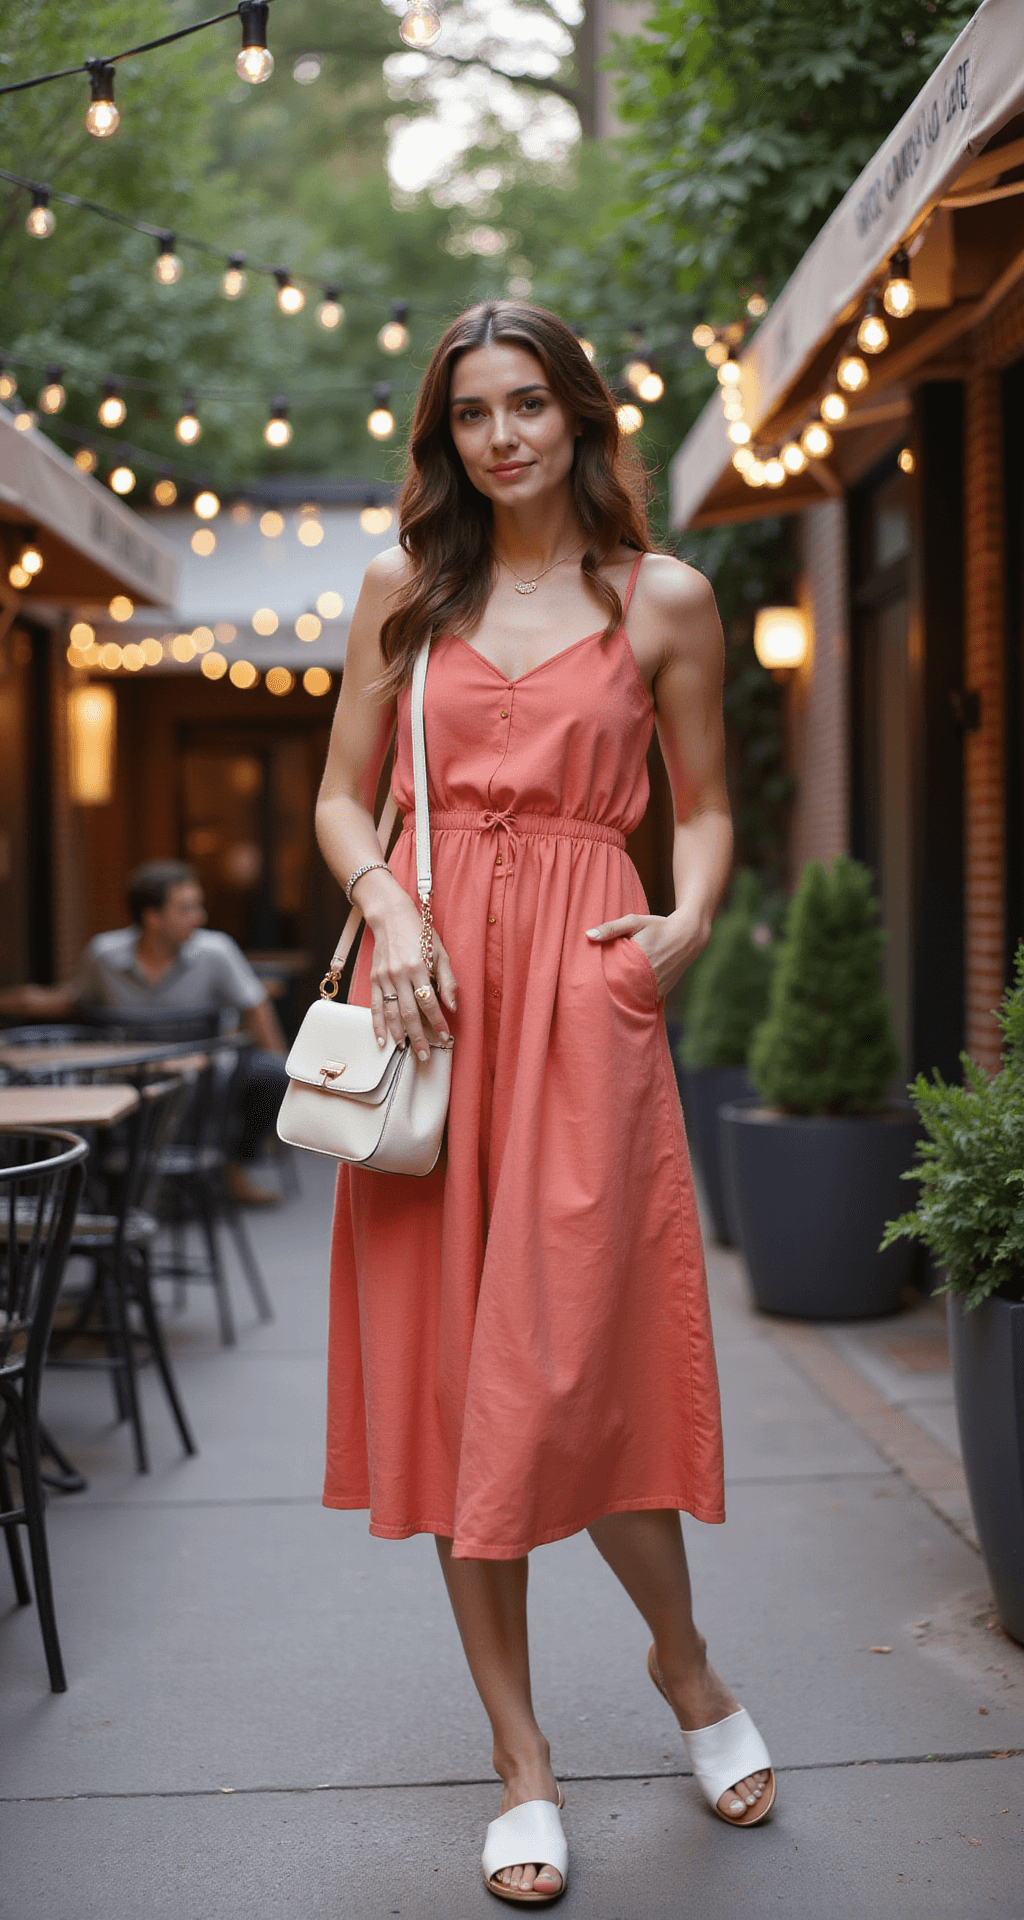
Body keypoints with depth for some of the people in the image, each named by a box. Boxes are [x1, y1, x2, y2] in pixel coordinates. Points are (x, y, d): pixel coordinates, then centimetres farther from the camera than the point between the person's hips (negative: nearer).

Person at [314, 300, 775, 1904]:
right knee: (445, 1362, 2)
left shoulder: (664, 600, 8)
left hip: (583, 987, -2)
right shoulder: (405, 590, 12)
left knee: (566, 1357, -9)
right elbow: (341, 796, 12)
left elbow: (704, 808, 13)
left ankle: (685, 1661, 23)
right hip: (428, 983, 3)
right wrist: (388, 906, -7)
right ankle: (524, 1766, 15)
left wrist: (689, 922, -6)